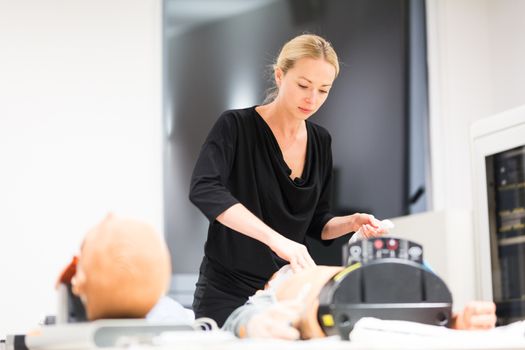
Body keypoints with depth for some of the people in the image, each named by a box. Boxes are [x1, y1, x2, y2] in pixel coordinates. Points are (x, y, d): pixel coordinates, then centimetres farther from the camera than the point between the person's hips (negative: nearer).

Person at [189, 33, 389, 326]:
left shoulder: (321, 141, 6)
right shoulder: (236, 126, -12)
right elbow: (203, 190, -30)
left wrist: (351, 223, -8)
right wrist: (275, 238, -40)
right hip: (228, 294, -5)